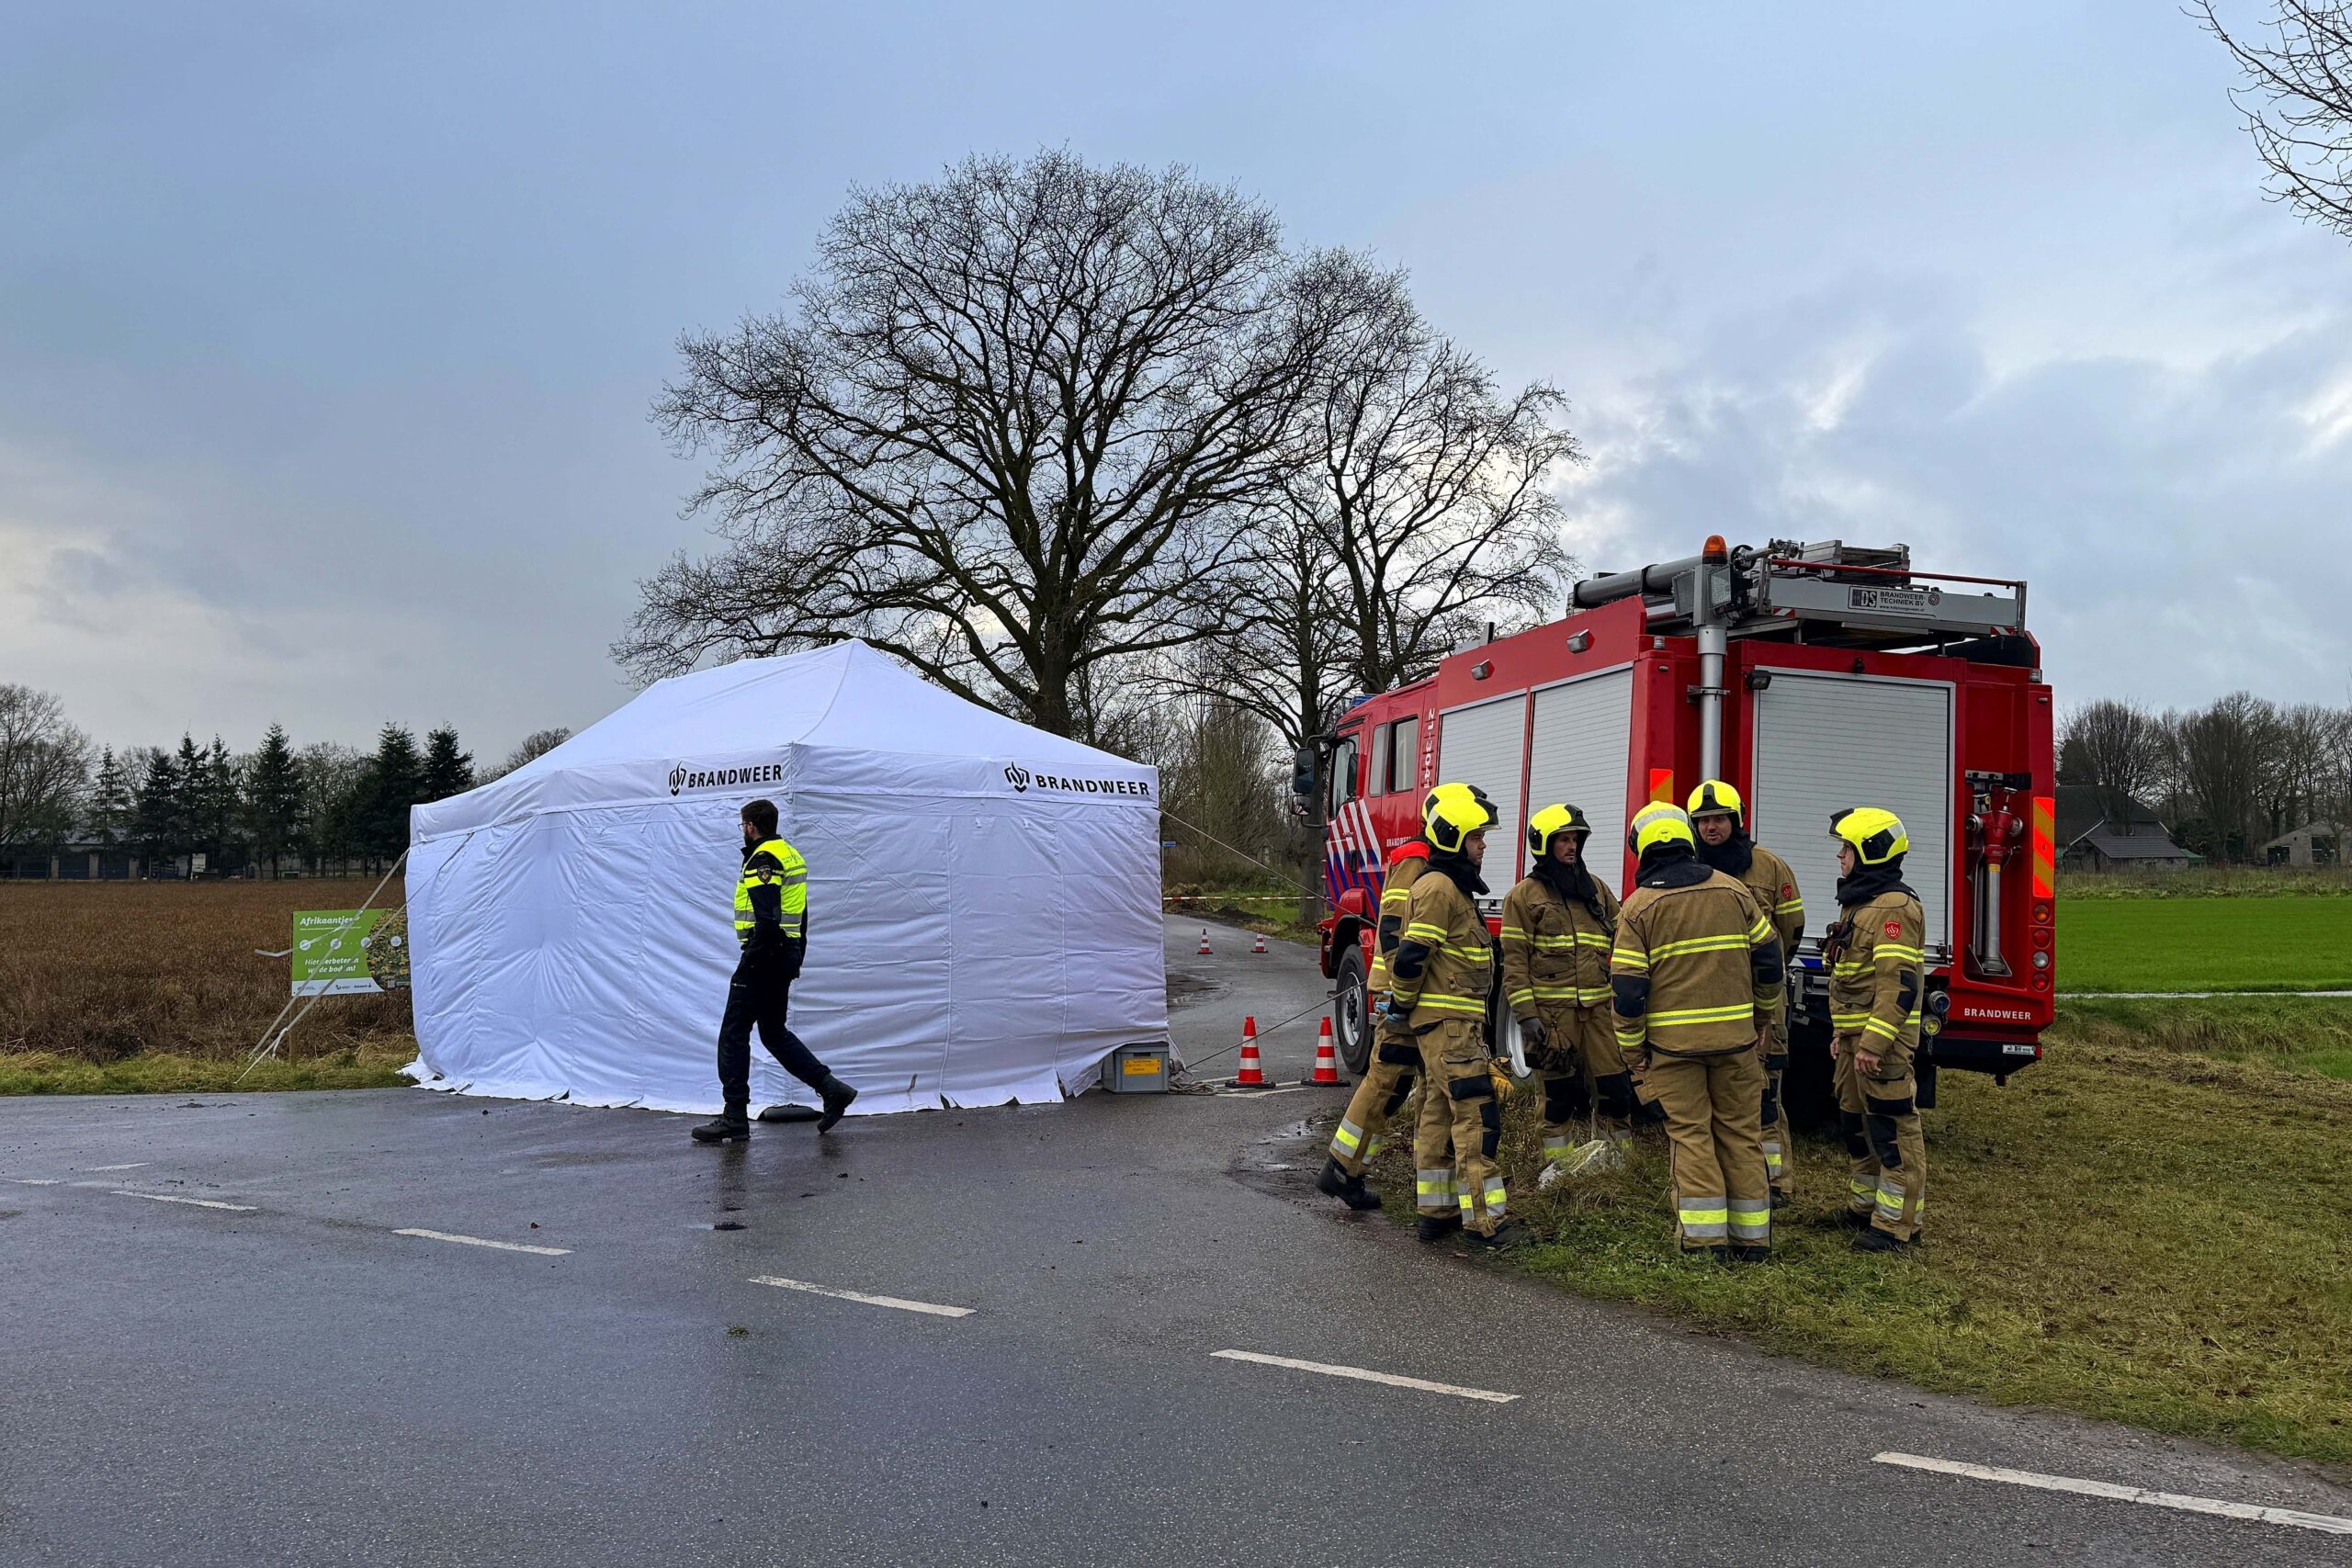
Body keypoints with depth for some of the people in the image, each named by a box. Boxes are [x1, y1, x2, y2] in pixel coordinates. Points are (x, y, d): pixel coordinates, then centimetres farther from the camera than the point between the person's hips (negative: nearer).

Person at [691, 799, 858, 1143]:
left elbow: (767, 920, -24)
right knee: (774, 1032, 18)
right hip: (787, 955, 10)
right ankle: (831, 1089, 11)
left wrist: (750, 965, -20)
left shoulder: (762, 860, -14)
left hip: (764, 957, -10)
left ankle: (735, 1118, 3)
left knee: (734, 1034, 0)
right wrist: (796, 960, 21)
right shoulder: (790, 854, 16)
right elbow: (800, 916, 19)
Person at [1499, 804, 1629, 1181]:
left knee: (1616, 1087, 2)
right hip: (1552, 1010, -4)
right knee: (1561, 1090, 3)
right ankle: (1558, 1165, 16)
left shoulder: (1596, 889, 15)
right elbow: (1513, 961, -4)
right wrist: (1526, 1016, -11)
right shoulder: (1524, 895, 0)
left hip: (1599, 1006, 4)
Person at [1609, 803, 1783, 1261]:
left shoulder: (1639, 907, -6)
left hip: (1673, 1041, -3)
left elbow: (1628, 986, -8)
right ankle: (1751, 1237, 16)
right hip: (1735, 1035, 3)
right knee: (1741, 1132, 11)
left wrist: (1631, 1045, 4)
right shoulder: (1732, 890, 3)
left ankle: (1705, 1237, 4)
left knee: (1690, 1134, 5)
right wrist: (1763, 1016, 22)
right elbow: (1768, 956, 8)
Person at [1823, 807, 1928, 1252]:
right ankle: (1866, 1206, 31)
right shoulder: (1859, 903, 16)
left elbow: (1899, 984, -24)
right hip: (1856, 1036, 11)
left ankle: (1897, 1224, 2)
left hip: (1883, 1040, -11)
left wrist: (1873, 1043, -27)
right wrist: (1842, 1030, 21)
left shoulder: (1894, 907, -18)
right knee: (1856, 1123, 18)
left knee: (1892, 1129, -4)